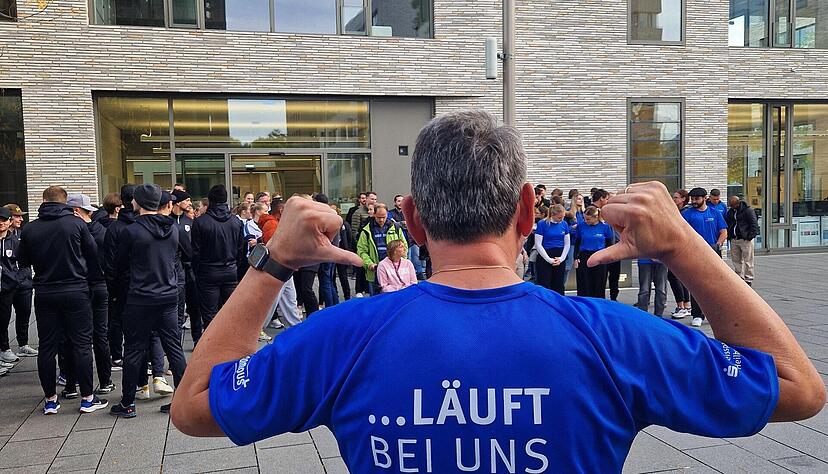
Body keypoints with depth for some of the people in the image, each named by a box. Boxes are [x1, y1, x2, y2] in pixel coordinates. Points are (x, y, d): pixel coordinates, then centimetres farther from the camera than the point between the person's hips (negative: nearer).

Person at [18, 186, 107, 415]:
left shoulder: (29, 229, -1)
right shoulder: (76, 224, -8)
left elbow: (23, 262, 10)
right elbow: (94, 254, -1)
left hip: (44, 295, 3)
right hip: (76, 291, -2)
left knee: (47, 347, 10)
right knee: (81, 345, 4)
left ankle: (50, 400, 17)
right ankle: (87, 398, 8)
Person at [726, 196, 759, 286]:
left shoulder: (748, 210, -7)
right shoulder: (730, 212, 12)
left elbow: (754, 224, -9)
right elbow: (727, 224, 21)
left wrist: (750, 236, -14)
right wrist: (728, 236, 11)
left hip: (745, 239, -6)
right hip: (734, 240, 6)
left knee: (747, 261, -1)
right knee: (736, 260, 10)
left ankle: (748, 280, 5)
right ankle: (739, 278, 19)